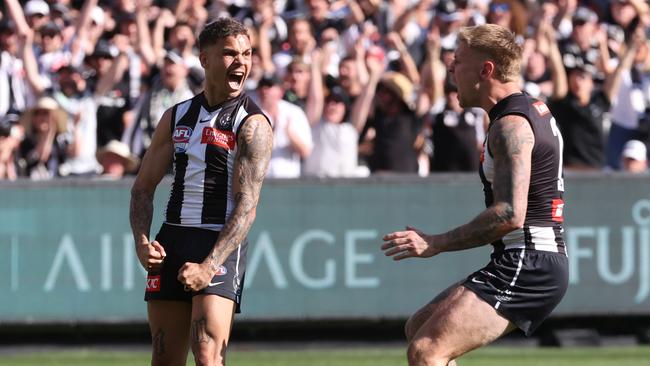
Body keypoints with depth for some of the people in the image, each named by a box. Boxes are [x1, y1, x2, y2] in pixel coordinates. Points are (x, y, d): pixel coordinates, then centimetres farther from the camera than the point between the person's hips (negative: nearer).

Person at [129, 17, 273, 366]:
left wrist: (209, 266, -23)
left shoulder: (252, 124, -5)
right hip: (171, 242, 6)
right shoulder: (175, 117, 13)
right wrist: (141, 242, -2)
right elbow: (143, 187, 17)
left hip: (221, 245, -6)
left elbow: (246, 206, -13)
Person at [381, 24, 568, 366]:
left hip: (525, 266, -11)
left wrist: (435, 244, -22)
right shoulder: (534, 111, 17)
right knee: (418, 328, 19)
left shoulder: (511, 125, -15)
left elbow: (510, 214, -25)